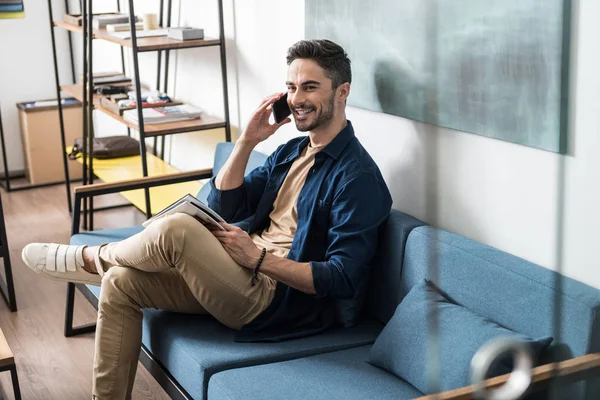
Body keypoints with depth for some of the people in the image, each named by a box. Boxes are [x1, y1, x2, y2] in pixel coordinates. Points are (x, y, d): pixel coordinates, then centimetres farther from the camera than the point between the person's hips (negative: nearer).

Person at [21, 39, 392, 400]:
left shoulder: (357, 175, -13)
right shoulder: (290, 151, 14)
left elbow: (343, 280, -20)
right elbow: (223, 208, 9)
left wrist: (257, 257, -21)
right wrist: (247, 141, -3)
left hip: (278, 300, -9)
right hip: (239, 276, 9)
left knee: (174, 229, -28)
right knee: (121, 282, -3)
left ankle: (92, 259, 3)